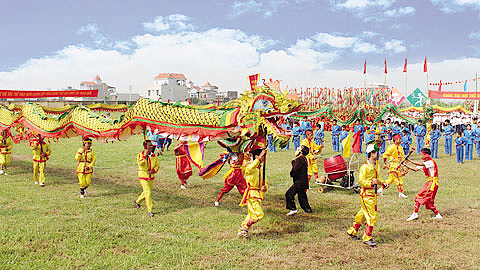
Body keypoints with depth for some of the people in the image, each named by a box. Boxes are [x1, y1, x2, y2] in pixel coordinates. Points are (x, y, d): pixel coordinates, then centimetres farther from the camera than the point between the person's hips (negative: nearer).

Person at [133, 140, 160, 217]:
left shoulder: (154, 155, 1)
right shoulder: (140, 155, -10)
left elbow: (157, 165, 7)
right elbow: (140, 163, -29)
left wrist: (153, 171, -11)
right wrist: (145, 155, -27)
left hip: (151, 177, 5)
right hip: (143, 177, -5)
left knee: (146, 192, 18)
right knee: (148, 193, -12)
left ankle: (137, 202, 44)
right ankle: (149, 210, -5)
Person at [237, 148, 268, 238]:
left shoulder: (261, 168, 14)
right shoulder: (249, 166, -12)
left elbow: (265, 181, 20)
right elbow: (251, 167, -39)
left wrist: (265, 186, -3)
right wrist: (260, 157, -38)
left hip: (258, 195, 9)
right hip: (251, 194, -9)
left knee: (251, 214, 17)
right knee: (259, 214, -14)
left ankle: (241, 230, 30)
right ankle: (244, 228, 1)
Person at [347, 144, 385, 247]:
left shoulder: (376, 166, 12)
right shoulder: (365, 167, -16)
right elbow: (361, 181, -19)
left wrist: (382, 183, 8)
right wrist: (372, 183, -28)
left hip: (373, 195, 9)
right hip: (366, 196, -9)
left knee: (363, 215, 18)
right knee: (372, 216, -9)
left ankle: (352, 231, 33)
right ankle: (367, 238, 1)